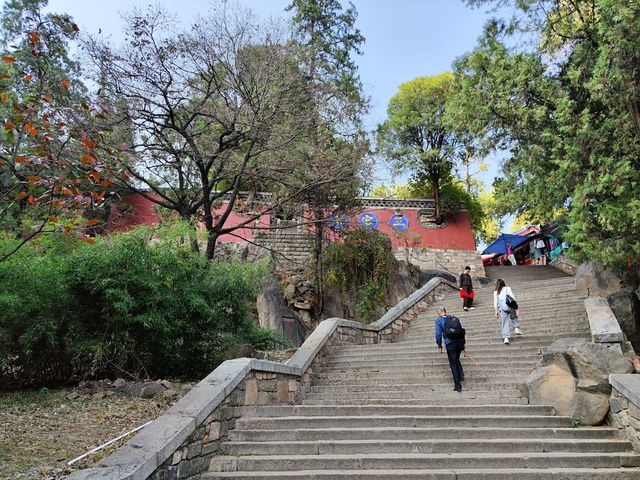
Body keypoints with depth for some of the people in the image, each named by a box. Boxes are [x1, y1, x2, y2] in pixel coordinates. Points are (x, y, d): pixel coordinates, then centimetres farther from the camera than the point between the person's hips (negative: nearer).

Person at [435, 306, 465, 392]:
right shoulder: (454, 318, 18)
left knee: (453, 364, 4)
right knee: (457, 360, 28)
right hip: (460, 341, 4)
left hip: (450, 344, -4)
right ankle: (461, 374, 12)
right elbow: (462, 330, 15)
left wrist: (439, 345, 4)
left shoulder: (438, 320, 4)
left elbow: (438, 334, -5)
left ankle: (458, 386, 4)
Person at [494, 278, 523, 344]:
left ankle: (506, 338, -6)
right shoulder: (507, 288, 16)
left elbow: (495, 302, 10)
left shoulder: (496, 292, 18)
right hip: (510, 305, 0)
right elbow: (512, 297, 6)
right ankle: (516, 328, 8)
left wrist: (496, 311, 9)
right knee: (513, 317, 27)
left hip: (502, 308, 0)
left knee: (505, 323, 2)